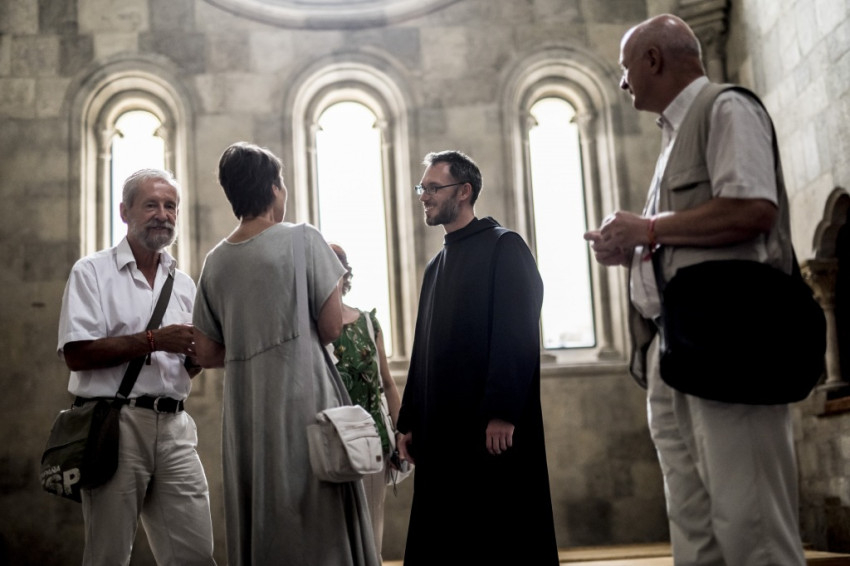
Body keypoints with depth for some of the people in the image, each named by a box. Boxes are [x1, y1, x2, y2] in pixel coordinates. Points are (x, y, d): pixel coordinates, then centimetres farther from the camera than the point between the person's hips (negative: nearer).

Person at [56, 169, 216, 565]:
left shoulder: (183, 283, 17)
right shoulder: (92, 272, 2)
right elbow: (77, 354, -10)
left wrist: (197, 353, -2)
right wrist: (153, 341, -13)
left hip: (174, 428, 5)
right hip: (114, 423, -4)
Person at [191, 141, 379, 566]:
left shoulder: (215, 262, 9)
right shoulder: (303, 239, -4)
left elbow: (207, 354, 10)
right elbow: (331, 327, -7)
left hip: (245, 412, 5)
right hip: (303, 400, -5)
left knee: (257, 528, 12)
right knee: (317, 526, 1)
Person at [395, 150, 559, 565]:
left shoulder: (504, 247, -2)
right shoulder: (436, 266, 21)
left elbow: (518, 334, -13)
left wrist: (502, 413, -20)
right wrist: (409, 422, 15)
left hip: (497, 427, -7)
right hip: (442, 430, 7)